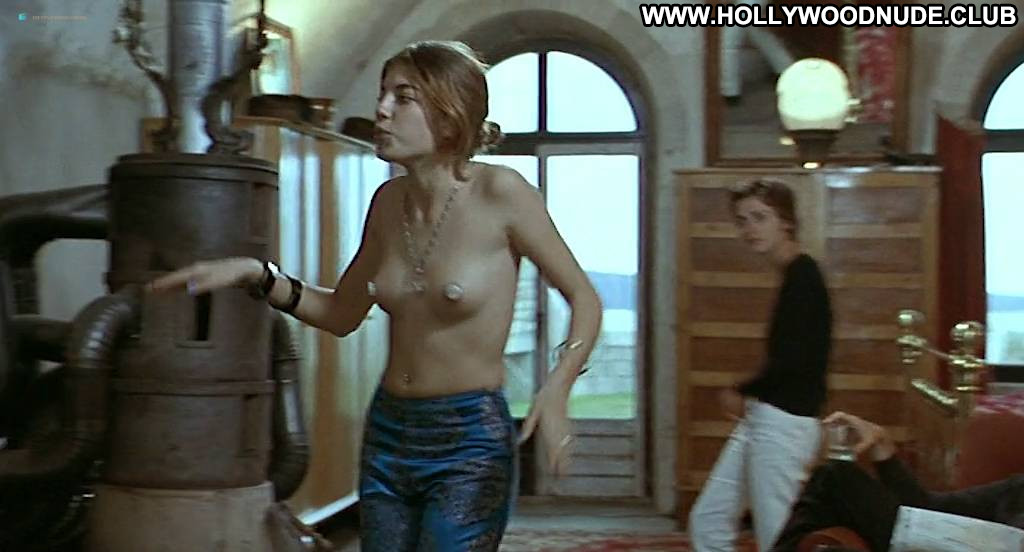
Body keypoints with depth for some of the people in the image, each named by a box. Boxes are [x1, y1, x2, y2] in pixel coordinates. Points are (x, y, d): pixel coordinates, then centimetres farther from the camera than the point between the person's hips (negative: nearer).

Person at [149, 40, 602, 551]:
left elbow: (585, 300, -7)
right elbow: (342, 314, 14)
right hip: (387, 437, 6)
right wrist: (256, 274, 1)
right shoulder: (389, 201, 2)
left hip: (469, 450, -6)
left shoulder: (500, 193, -14)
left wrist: (556, 389, -24)